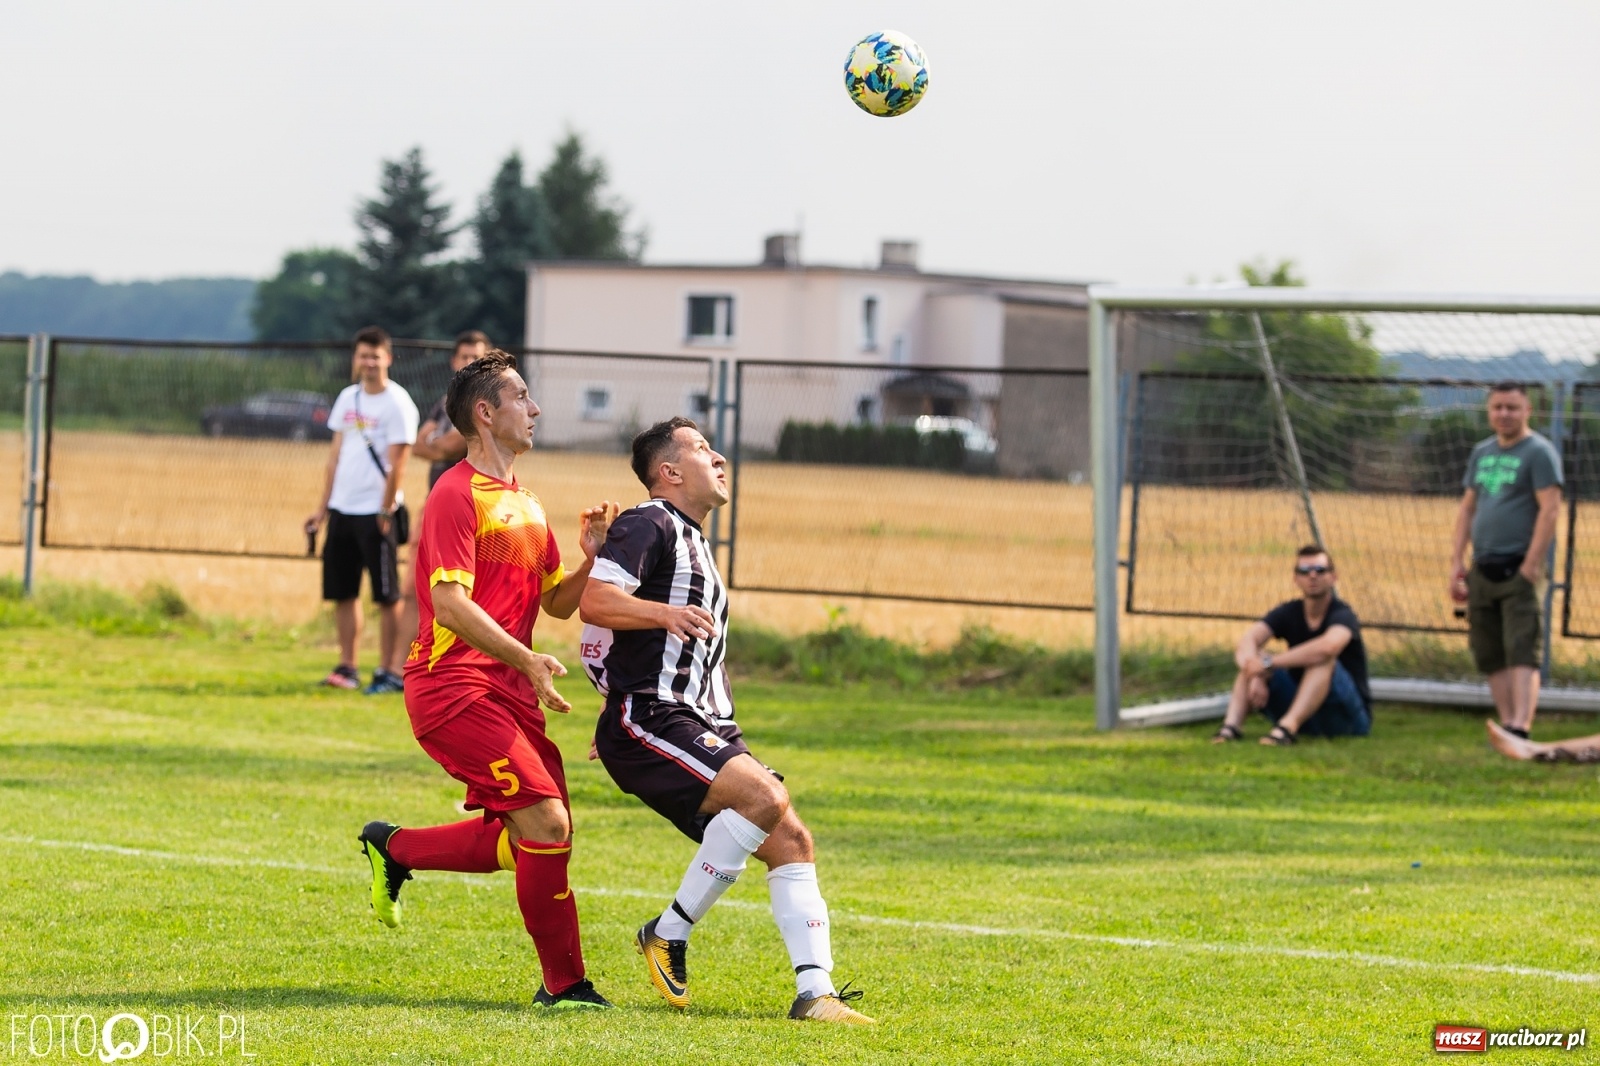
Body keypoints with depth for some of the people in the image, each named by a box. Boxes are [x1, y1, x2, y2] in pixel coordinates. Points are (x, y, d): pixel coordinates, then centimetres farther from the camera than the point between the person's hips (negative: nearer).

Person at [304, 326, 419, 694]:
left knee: (387, 595, -3)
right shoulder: (348, 398, 13)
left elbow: (397, 464, -12)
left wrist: (385, 512, -15)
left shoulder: (397, 404, -8)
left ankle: (390, 671, 0)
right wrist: (323, 507, 14)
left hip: (375, 512, -7)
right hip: (342, 510, 7)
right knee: (342, 592, 8)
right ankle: (346, 667, 15)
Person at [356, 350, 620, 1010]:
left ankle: (394, 849, 23)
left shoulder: (524, 504, 19)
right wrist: (525, 659, -27)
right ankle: (564, 983, -7)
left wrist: (593, 557, 3)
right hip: (454, 688, -9)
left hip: (508, 692, 9)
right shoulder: (457, 496, -10)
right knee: (546, 823, -16)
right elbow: (449, 604, -19)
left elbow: (557, 601, 22)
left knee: (535, 839, 7)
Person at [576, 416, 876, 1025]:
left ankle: (815, 992, -7)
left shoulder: (691, 541, 26)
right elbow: (593, 602, -20)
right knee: (765, 796, -28)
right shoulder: (649, 526, -6)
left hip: (704, 726, 10)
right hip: (648, 722, -10)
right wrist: (664, 613, -34)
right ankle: (669, 935, -17)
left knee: (791, 841, -3)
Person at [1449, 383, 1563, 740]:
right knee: (1490, 656, 6)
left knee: (1522, 653, -15)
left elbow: (1550, 508, -12)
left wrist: (1531, 566, -18)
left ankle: (1520, 729, -24)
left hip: (1518, 569, -7)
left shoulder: (1538, 452, -4)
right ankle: (1507, 724, 10)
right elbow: (1468, 508, 22)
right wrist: (1456, 562, 13)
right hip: (1482, 571, 7)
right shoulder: (1482, 453, 18)